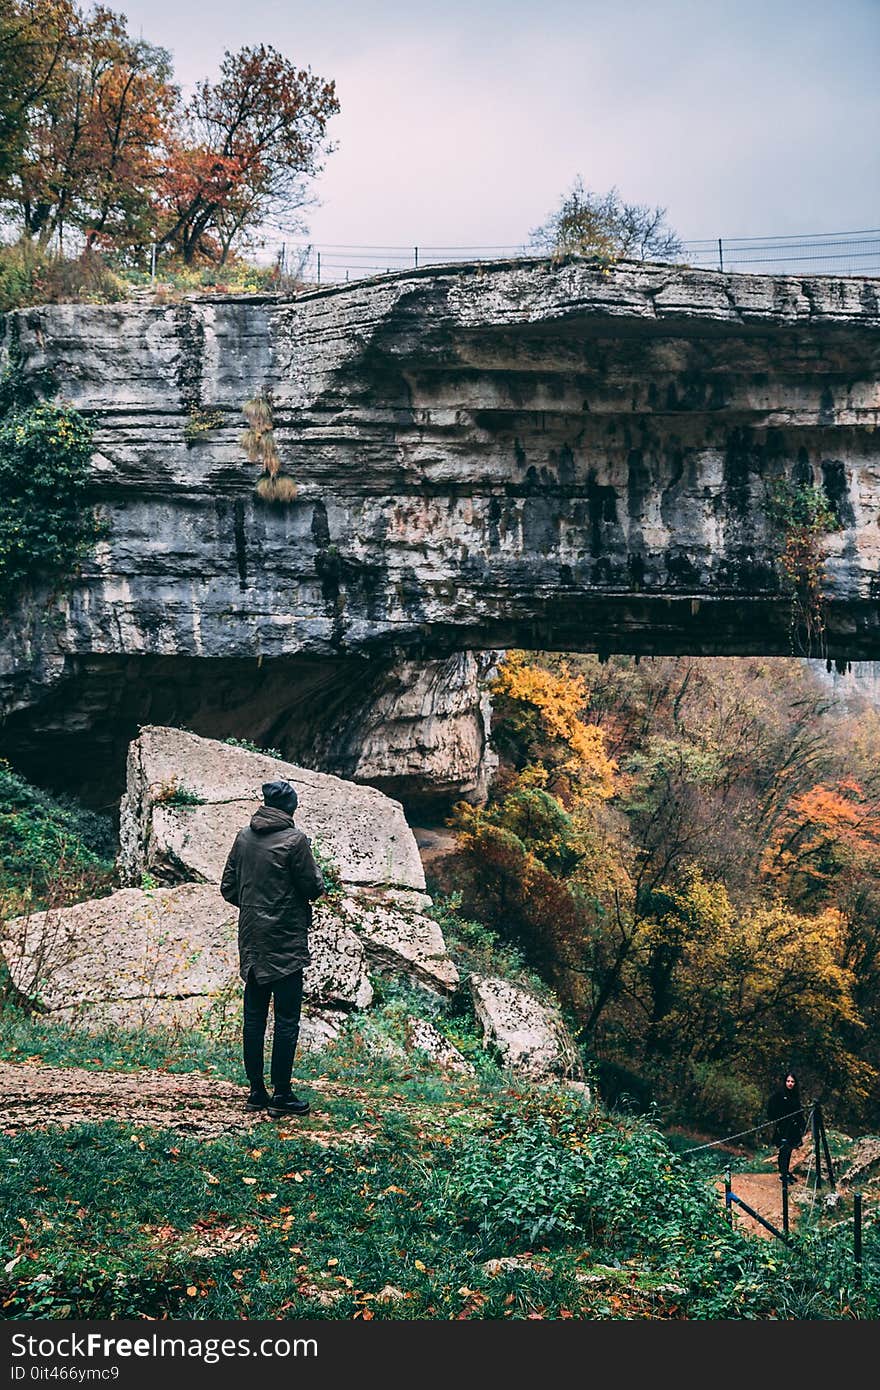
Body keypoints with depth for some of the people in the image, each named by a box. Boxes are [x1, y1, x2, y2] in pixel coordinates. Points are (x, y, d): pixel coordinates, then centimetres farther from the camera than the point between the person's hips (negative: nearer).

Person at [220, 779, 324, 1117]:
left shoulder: (243, 837, 5)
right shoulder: (294, 840, -13)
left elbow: (228, 888, 9)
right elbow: (313, 887, -10)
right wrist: (315, 876, 11)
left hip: (251, 943, 6)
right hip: (285, 943, -6)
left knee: (254, 1018, 11)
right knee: (286, 1019, 0)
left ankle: (256, 1091, 17)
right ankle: (281, 1095, 2)